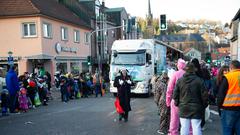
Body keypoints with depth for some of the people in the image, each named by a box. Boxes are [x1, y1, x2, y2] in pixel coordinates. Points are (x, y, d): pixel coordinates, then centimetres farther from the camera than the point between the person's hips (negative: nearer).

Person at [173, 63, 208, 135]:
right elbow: (204, 95, -6)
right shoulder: (199, 80, -9)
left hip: (183, 108, 2)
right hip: (196, 108, -2)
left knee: (184, 128, 8)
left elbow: (175, 95, 1)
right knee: (197, 128, 4)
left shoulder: (180, 80, -1)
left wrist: (177, 103, 15)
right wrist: (204, 105, 8)